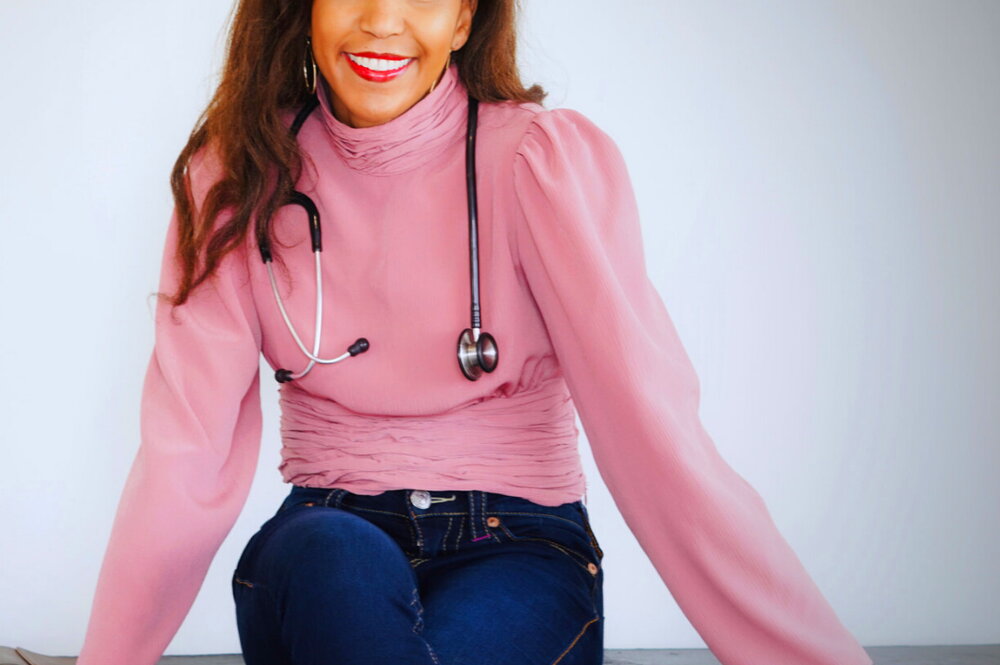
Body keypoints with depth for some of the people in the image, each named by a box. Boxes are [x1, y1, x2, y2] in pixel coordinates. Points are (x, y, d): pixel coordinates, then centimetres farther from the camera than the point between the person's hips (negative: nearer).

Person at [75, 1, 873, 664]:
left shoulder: (545, 160, -9)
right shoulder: (240, 172, -1)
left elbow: (655, 433, -18)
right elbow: (185, 454, -9)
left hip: (516, 552, -1)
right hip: (318, 551, 2)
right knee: (336, 558, -33)